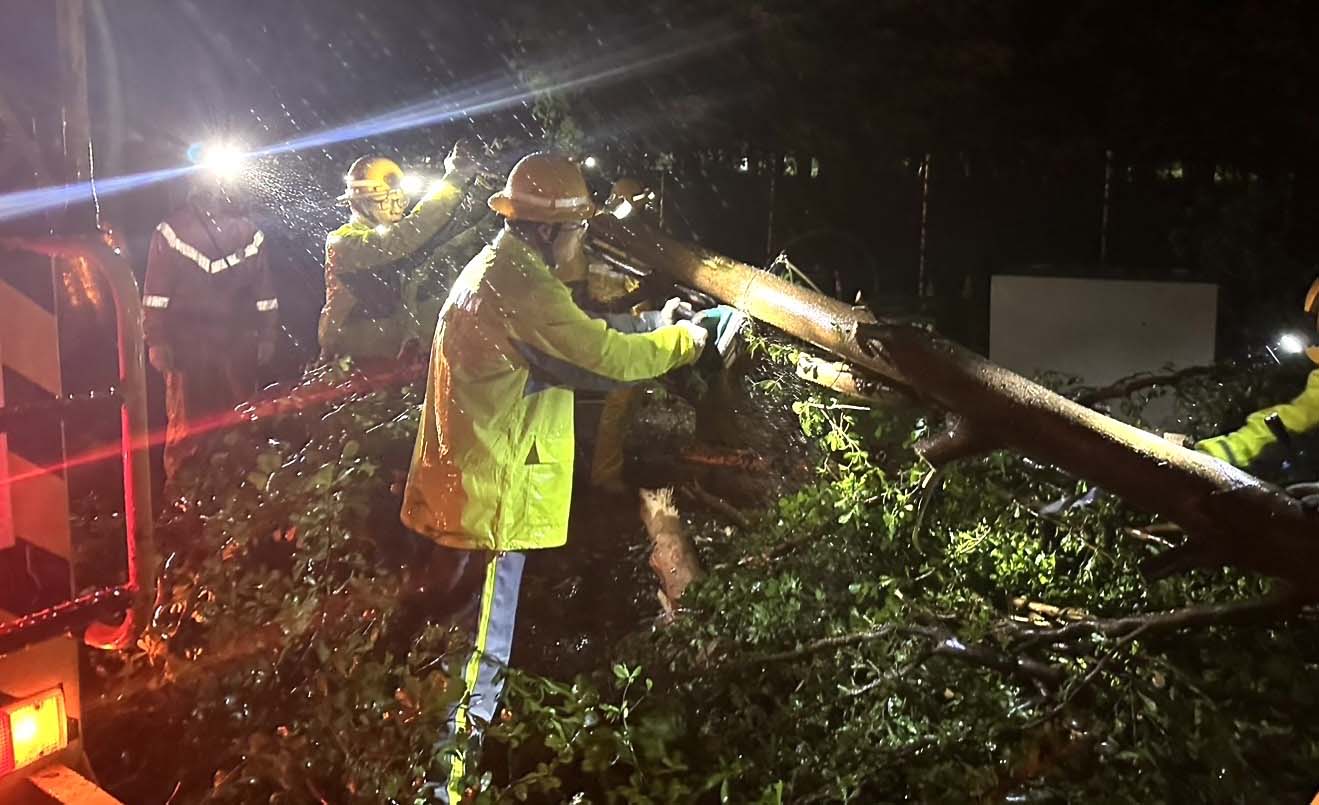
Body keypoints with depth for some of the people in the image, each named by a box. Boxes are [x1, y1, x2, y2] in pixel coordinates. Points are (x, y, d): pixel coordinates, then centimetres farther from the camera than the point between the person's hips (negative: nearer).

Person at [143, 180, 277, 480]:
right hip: (188, 344, -2)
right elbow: (156, 290, 1)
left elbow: (264, 287, 13)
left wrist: (266, 336, 10)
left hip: (238, 343, 2)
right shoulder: (172, 230, 4)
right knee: (186, 421, 1)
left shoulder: (247, 230, 12)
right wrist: (156, 341, -5)